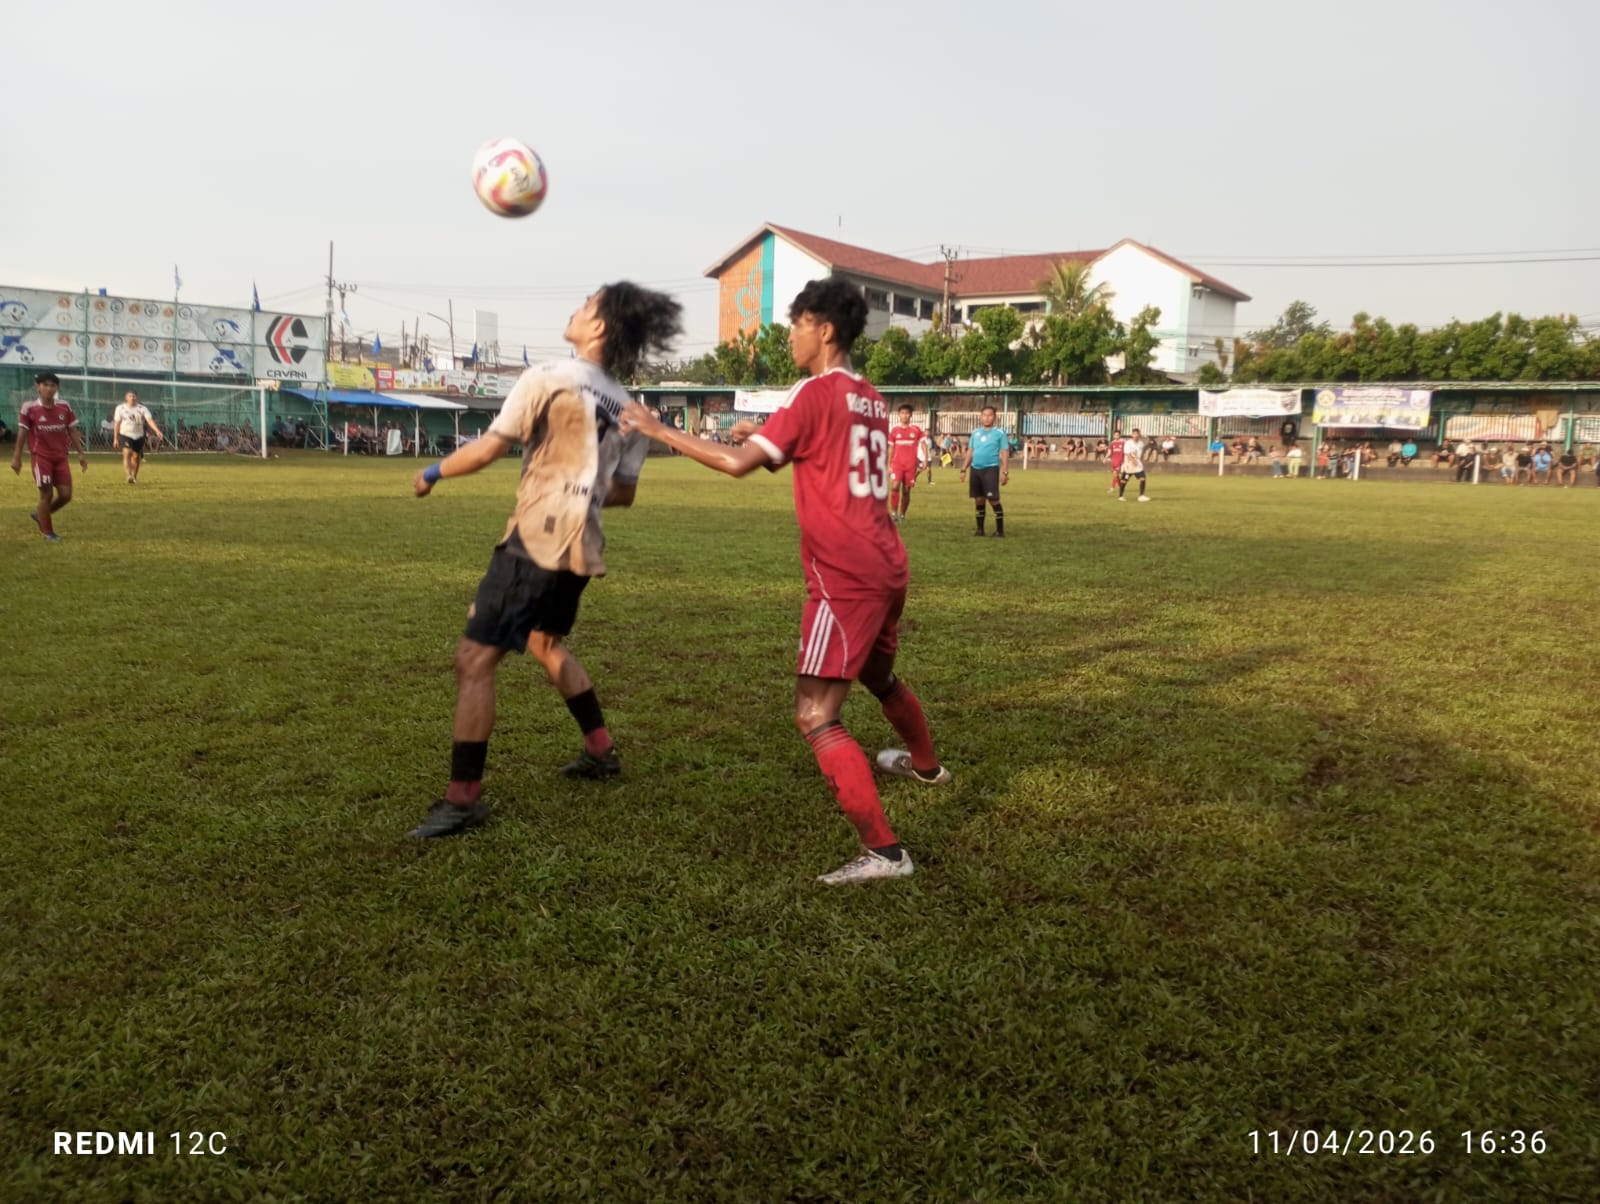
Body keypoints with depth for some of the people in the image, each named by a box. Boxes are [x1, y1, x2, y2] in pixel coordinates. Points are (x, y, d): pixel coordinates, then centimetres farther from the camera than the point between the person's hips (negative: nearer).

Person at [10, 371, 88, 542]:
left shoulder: (64, 407, 3)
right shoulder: (29, 407, -6)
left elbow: (73, 431, 9)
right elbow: (22, 433, -2)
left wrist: (81, 453, 4)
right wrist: (16, 457, -4)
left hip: (61, 457, 4)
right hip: (40, 457, -4)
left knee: (66, 495, 1)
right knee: (47, 494, -3)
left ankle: (40, 515, 28)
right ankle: (47, 532, 12)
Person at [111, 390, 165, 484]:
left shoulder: (142, 409, -2)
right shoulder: (120, 408, 0)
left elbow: (150, 420, -14)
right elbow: (117, 423, 6)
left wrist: (157, 431, -30)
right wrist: (116, 438, 6)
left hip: (139, 436, 2)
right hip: (125, 435, -2)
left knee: (136, 457, 9)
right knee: (127, 453, -23)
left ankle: (134, 477, 27)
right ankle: (129, 475, -36)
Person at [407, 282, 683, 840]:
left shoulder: (547, 379, -9)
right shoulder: (627, 407, 11)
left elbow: (486, 450, -11)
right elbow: (624, 492, 15)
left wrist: (433, 472, 6)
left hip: (534, 542, -8)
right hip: (582, 548, 8)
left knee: (474, 658, -4)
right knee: (546, 643, 30)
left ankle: (464, 798, -3)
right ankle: (601, 751, 37)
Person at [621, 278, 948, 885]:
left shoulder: (814, 393, -11)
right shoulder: (870, 399, 14)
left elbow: (736, 463, -17)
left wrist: (656, 430, -8)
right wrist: (773, 436, 16)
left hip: (845, 578, -9)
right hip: (887, 568, 9)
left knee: (815, 716, -10)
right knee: (879, 677, 32)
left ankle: (883, 851, -13)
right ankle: (926, 765, 56)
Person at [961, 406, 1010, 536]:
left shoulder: (999, 433, -2)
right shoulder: (975, 432, 12)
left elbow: (1005, 454, -4)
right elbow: (970, 452, 18)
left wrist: (1005, 472, -11)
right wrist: (963, 469, 12)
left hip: (991, 469, -5)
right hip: (975, 469, 5)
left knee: (994, 500, -10)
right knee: (979, 500, 9)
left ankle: (1000, 531, -4)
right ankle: (980, 529, 17)